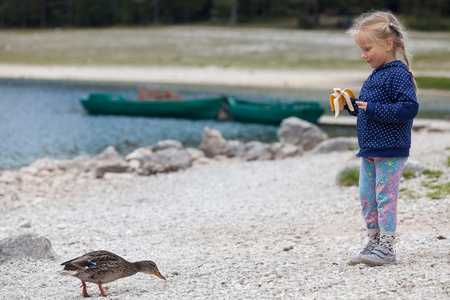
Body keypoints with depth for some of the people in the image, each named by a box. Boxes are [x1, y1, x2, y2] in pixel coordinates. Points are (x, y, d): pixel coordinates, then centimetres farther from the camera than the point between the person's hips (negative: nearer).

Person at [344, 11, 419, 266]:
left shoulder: (399, 74, -14)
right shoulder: (376, 76, 15)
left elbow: (409, 108, -23)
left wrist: (373, 109, -22)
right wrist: (352, 105, 7)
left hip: (391, 151, -9)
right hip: (370, 150, 9)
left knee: (385, 196, -7)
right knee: (367, 196, 12)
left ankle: (387, 247, -1)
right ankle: (374, 243, 21)